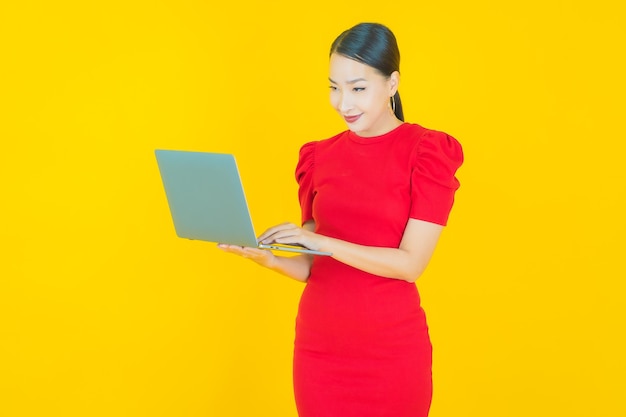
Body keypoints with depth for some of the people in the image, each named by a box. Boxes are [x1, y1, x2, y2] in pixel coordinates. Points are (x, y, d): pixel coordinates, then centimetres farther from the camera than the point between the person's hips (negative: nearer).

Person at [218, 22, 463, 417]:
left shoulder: (428, 153, -6)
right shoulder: (320, 157, 7)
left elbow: (411, 263, -13)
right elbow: (313, 266, 8)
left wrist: (322, 241, -20)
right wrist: (273, 260, -12)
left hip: (391, 347, -4)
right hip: (320, 343, 4)